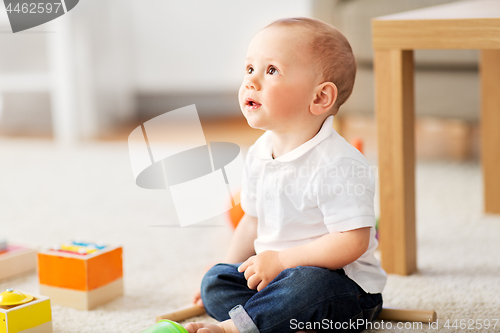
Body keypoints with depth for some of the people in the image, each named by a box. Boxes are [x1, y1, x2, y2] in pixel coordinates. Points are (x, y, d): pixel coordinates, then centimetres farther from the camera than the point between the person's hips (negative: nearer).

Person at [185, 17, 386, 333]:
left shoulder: (337, 165, -22)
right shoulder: (258, 155, 4)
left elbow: (352, 241, -26)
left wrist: (281, 260, -25)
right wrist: (233, 267, 14)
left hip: (341, 285, -8)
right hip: (275, 273, 8)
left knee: (309, 281, -38)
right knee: (215, 282, -7)